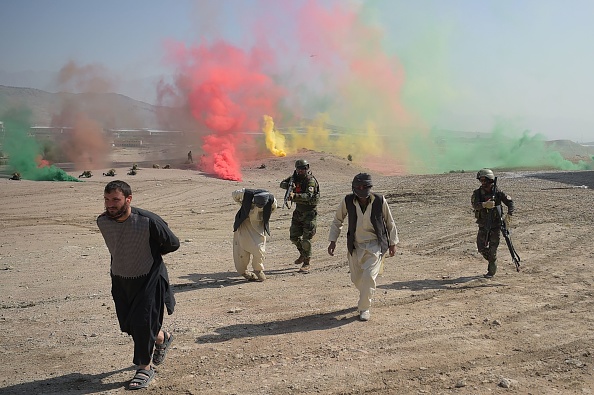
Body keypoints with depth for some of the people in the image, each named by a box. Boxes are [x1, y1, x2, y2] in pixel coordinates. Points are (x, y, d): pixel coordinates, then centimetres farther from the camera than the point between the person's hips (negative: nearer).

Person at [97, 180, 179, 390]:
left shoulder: (148, 221, -27)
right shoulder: (102, 221, -11)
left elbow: (173, 244, -11)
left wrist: (150, 255, -3)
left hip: (148, 279, -5)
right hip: (120, 280, 6)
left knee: (142, 323, -5)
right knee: (127, 324, 12)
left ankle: (144, 368, 17)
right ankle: (162, 337, 41)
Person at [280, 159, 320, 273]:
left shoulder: (311, 180, -18)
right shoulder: (295, 177, 3)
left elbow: (308, 196, -32)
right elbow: (282, 183, 4)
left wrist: (294, 196, -47)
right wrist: (289, 186, -19)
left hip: (309, 212, -7)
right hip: (298, 211, 7)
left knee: (306, 238, -8)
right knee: (294, 236, 11)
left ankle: (307, 262, 2)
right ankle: (303, 254, 34)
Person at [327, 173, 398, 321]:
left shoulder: (380, 201, -13)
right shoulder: (347, 201, -10)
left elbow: (390, 222, 2)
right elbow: (337, 221, 5)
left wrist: (392, 243, 7)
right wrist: (332, 240, 0)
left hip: (375, 245, -3)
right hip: (355, 246, 3)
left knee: (369, 276, -17)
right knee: (356, 279, 11)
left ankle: (364, 308, 0)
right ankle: (366, 297, 44)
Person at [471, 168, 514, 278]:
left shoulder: (498, 192, -5)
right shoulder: (477, 193, -3)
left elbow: (510, 202, -2)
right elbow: (475, 204, -21)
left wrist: (509, 215, -17)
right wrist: (485, 204, -40)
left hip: (495, 225, -2)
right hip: (483, 226, 2)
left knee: (492, 249, -3)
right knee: (481, 248, 3)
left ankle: (491, 271, 11)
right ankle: (492, 261, 32)